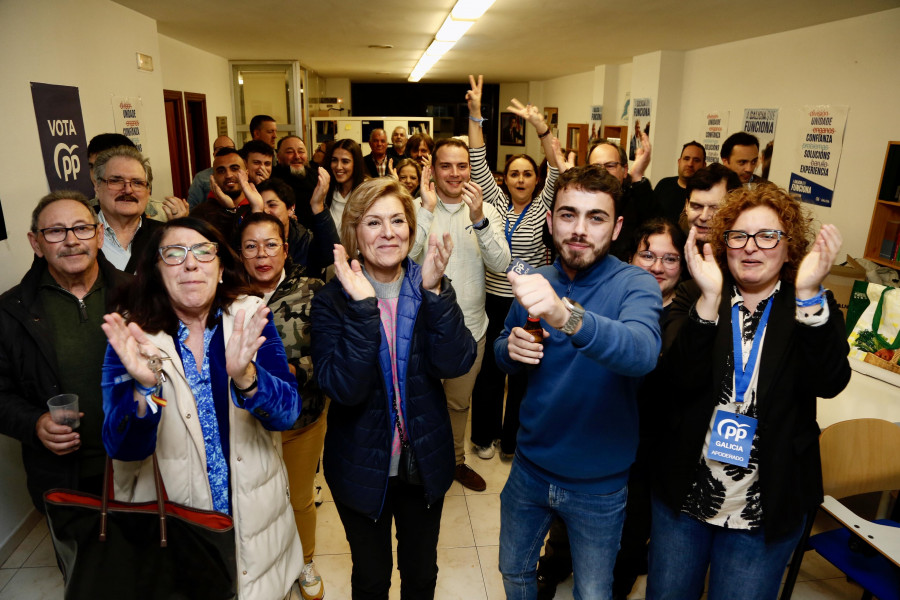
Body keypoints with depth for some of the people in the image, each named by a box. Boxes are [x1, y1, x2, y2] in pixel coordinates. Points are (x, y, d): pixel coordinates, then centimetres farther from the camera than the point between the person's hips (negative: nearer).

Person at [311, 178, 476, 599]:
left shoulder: (431, 288, -7)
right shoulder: (333, 300, -13)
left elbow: (455, 365, -20)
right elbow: (343, 389, -25)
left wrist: (434, 291, -30)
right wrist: (363, 306, -34)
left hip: (425, 464, 2)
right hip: (363, 468, -1)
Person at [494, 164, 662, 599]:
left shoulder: (634, 284, -20)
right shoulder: (536, 283, -6)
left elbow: (643, 352, -40)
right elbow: (502, 354, 5)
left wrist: (567, 317, -57)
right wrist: (510, 349, -18)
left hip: (598, 482, -3)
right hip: (530, 467, 4)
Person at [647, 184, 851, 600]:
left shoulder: (815, 309, -1)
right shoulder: (694, 300, -3)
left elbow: (830, 382, -19)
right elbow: (680, 380, -18)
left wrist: (809, 294, -29)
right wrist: (709, 297, -28)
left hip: (765, 515, 0)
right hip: (683, 498, 1)